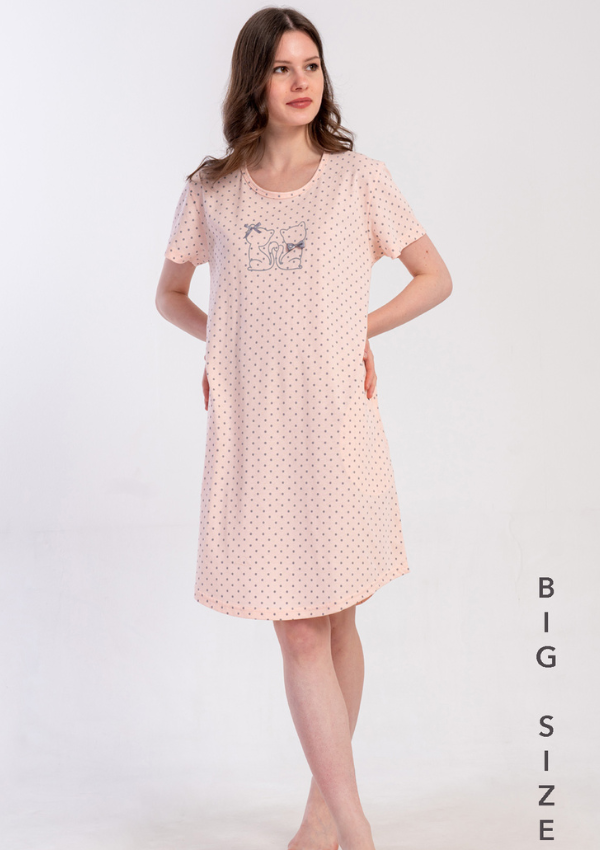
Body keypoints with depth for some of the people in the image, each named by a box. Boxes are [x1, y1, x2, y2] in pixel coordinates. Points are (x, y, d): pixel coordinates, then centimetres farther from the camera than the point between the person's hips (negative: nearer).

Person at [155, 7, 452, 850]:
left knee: (336, 620, 8)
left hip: (337, 425, -1)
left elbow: (437, 278, 10)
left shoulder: (359, 178, 3)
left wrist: (356, 330, 1)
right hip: (252, 431, 1)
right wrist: (234, 341, 4)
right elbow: (170, 294, 20)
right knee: (296, 631, -2)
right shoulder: (211, 191, 7)